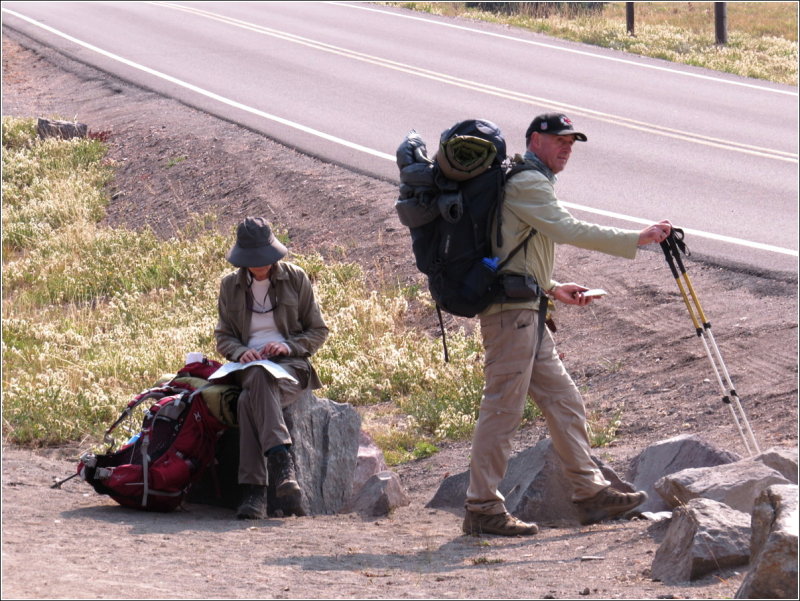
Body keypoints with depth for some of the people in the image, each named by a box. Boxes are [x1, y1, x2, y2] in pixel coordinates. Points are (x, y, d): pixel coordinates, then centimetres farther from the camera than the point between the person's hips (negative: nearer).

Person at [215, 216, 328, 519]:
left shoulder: (295, 278, 9)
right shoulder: (230, 286, 15)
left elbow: (318, 331, 10)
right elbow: (223, 336, 15)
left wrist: (290, 346, -9)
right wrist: (240, 352, -8)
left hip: (291, 364, -2)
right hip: (250, 365, 2)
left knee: (249, 400, -36)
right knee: (257, 382, -39)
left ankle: (254, 491, -48)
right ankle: (281, 461, -50)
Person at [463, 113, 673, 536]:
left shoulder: (530, 184, 24)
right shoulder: (526, 183, -9)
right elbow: (568, 231, -20)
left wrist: (552, 288, 19)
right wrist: (637, 239, -18)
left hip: (526, 314, 11)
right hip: (510, 312, -11)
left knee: (563, 401, 10)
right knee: (503, 408, -9)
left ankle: (590, 493, 13)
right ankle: (482, 509, -7)